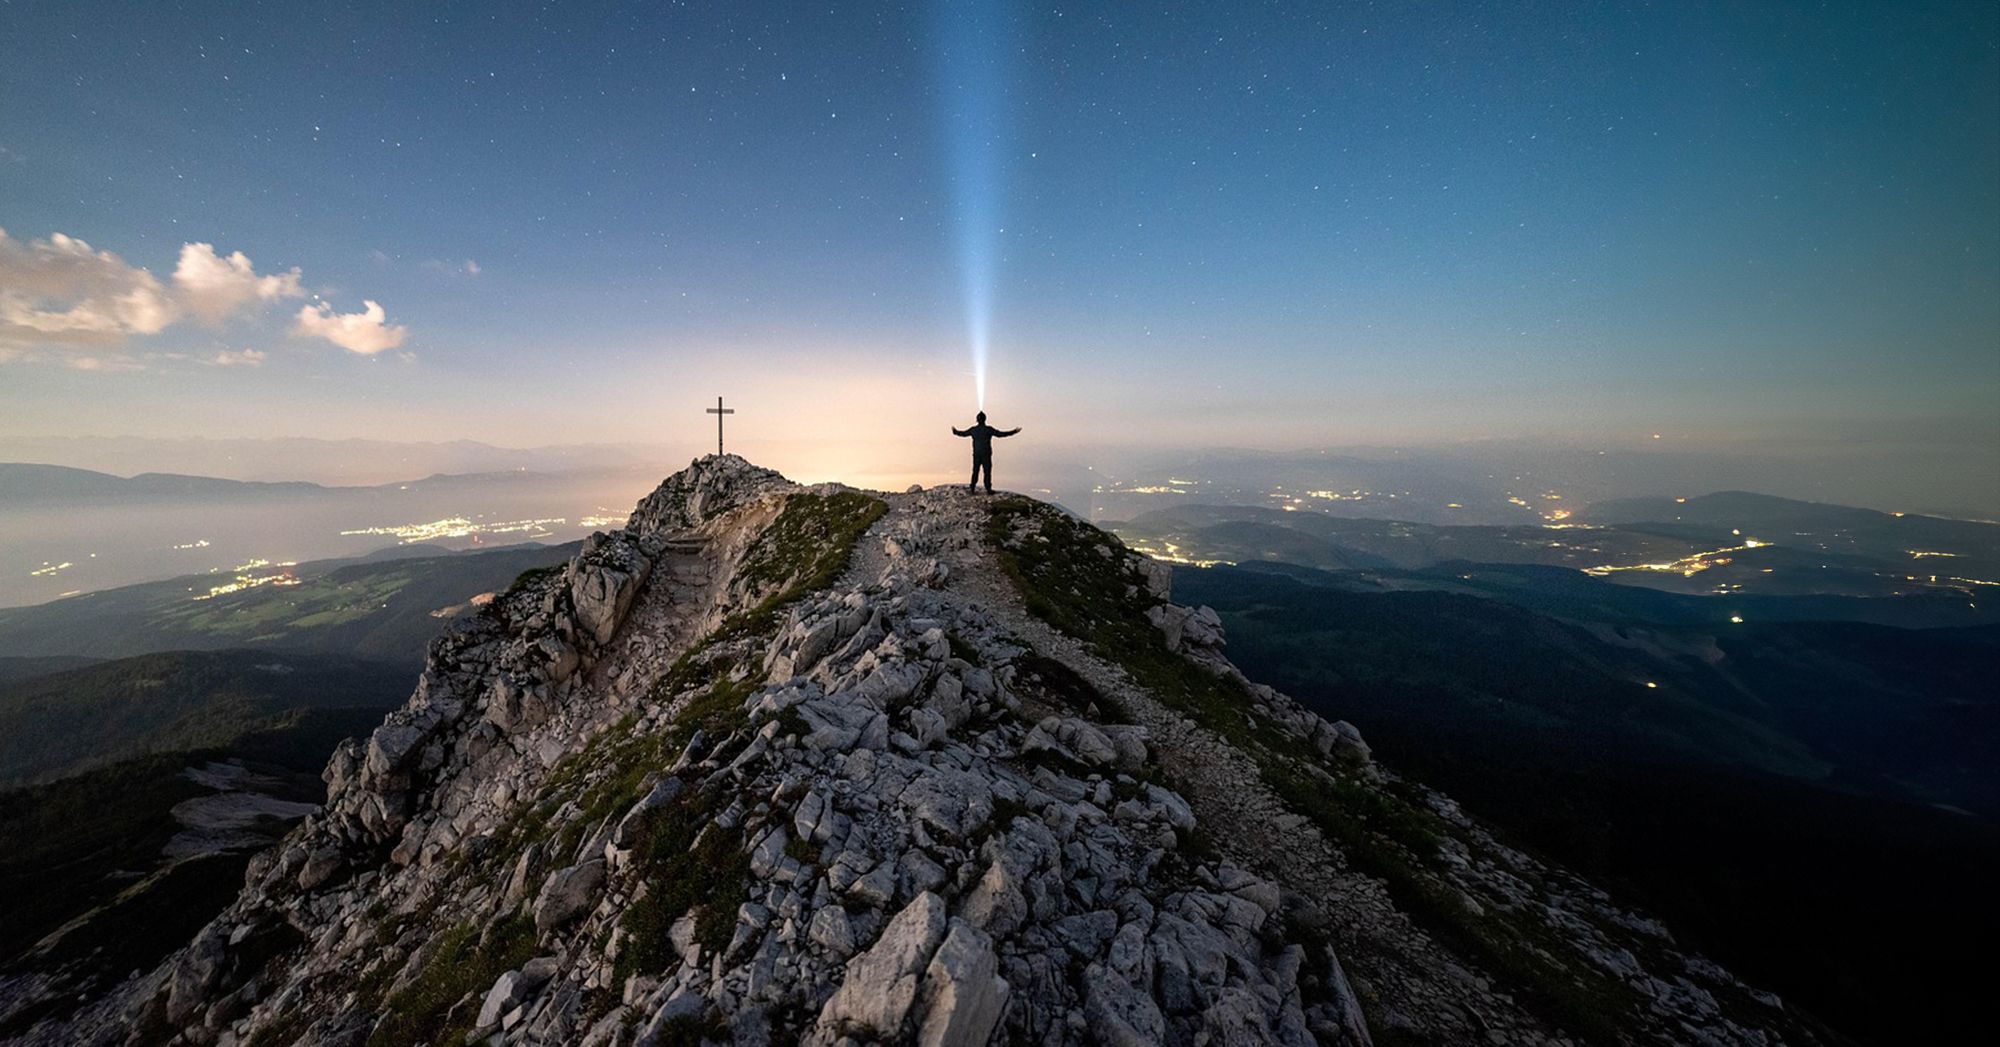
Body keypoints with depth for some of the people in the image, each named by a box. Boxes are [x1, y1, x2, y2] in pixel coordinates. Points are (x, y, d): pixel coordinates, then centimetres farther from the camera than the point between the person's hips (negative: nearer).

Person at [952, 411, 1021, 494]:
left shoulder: (973, 429, 2)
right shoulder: (989, 429, -10)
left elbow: (963, 433, 16)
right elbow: (1000, 434, -13)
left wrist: (955, 432, 38)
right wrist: (1014, 431, -8)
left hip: (976, 454, 4)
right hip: (986, 455, -4)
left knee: (975, 471, 14)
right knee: (987, 471, -2)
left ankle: (972, 487, 18)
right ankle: (988, 489, -5)